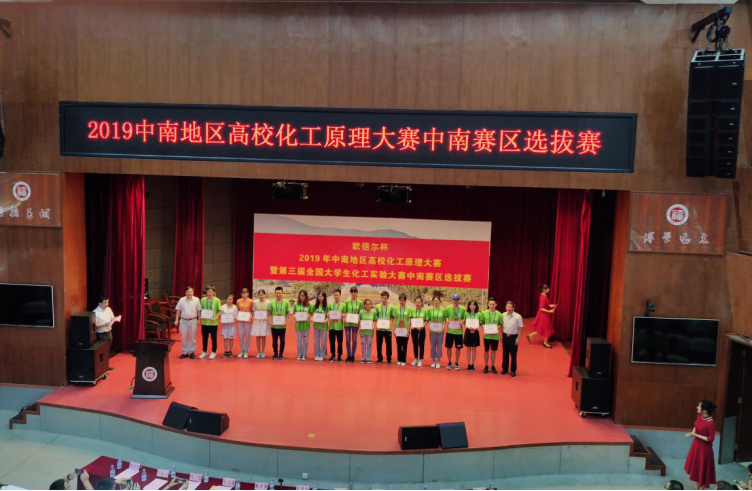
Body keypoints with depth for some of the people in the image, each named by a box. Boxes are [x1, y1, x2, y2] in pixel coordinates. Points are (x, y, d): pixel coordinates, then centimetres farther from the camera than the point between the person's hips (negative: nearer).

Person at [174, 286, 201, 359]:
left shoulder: (196, 300, -3)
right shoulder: (181, 300, -2)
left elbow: (198, 310, 2)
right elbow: (178, 310, 5)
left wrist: (199, 320, 1)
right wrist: (176, 320, 2)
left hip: (193, 320, -1)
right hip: (183, 320, 1)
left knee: (192, 337, 8)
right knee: (183, 337, 6)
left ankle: (191, 352, 19)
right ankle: (185, 352, 17)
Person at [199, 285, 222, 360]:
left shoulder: (217, 300, -7)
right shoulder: (203, 300, -1)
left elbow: (220, 311, -4)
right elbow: (201, 310, 7)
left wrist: (216, 317, -18)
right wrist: (201, 317, -10)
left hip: (213, 323, -2)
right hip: (205, 322, 2)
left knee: (214, 338, 10)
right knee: (204, 338, 12)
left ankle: (213, 352, 24)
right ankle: (204, 351, 28)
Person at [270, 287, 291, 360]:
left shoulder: (286, 302, -1)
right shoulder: (272, 302, 2)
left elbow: (288, 313, 2)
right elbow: (269, 313, 6)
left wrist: (286, 322, -10)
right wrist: (270, 321, -6)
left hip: (282, 325, -1)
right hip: (274, 325, 1)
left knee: (282, 340, 7)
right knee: (274, 340, 8)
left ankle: (281, 354, 20)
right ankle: (275, 353, 23)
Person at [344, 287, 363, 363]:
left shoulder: (360, 303, 3)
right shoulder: (347, 302, 5)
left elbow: (360, 314, 3)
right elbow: (344, 312, 5)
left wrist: (358, 321, -12)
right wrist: (345, 318, -12)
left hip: (355, 323, -1)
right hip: (347, 323, 1)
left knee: (354, 340, 3)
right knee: (347, 340, 4)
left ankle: (353, 356, 13)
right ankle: (349, 356, 14)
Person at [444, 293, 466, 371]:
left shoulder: (462, 309, -2)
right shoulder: (448, 308, -1)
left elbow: (464, 318, 4)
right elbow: (445, 316, 7)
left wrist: (462, 321, -16)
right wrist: (447, 320, -14)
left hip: (458, 331, 0)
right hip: (449, 331, 0)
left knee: (458, 348, 7)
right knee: (449, 347, 7)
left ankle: (457, 364, 21)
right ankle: (449, 363, 22)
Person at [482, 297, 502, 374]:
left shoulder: (499, 314, -3)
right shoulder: (484, 313, -4)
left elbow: (501, 324, 3)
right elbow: (482, 323, 1)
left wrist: (497, 329, -14)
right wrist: (484, 330, -14)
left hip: (495, 336, 0)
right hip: (487, 335, 0)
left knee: (493, 351, 10)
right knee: (486, 350, 9)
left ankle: (493, 366, 22)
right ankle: (486, 366, 21)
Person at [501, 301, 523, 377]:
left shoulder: (518, 316, -13)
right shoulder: (503, 315, -3)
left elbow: (520, 328, -7)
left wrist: (518, 338, -10)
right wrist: (501, 336, 7)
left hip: (513, 337, -3)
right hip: (505, 336, 3)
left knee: (513, 354, 5)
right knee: (505, 354, 12)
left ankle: (513, 371, 18)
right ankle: (505, 369, 26)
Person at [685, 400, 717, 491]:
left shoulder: (711, 423, -28)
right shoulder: (700, 416, -5)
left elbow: (711, 439, -23)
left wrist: (696, 435, -23)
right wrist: (693, 431, -5)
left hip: (704, 448, -8)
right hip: (696, 445, 8)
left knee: (702, 469, 8)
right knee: (695, 467, 20)